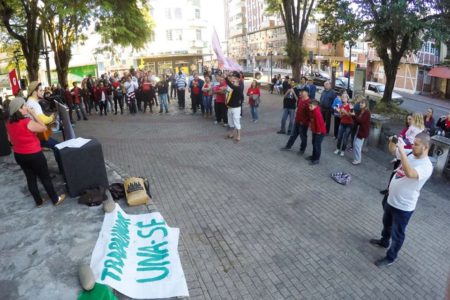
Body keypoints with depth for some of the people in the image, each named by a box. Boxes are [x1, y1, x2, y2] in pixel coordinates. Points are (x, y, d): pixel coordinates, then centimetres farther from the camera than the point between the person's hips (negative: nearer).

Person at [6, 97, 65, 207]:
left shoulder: (9, 123, -1)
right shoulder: (27, 122, -25)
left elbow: (10, 139, 11)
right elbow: (44, 128, -14)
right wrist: (33, 113, -16)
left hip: (18, 155, 7)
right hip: (34, 154, -7)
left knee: (30, 178, 18)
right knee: (45, 177, 8)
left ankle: (38, 201, 30)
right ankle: (56, 199, 22)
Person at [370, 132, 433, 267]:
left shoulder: (426, 166, -26)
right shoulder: (410, 155, -3)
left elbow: (409, 173, -46)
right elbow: (392, 149, 12)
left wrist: (401, 150, -42)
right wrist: (392, 141, -12)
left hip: (403, 207, -8)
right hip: (390, 199, 8)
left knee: (397, 234, 12)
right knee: (386, 223, 30)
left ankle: (390, 257, 31)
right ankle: (384, 241, 55)